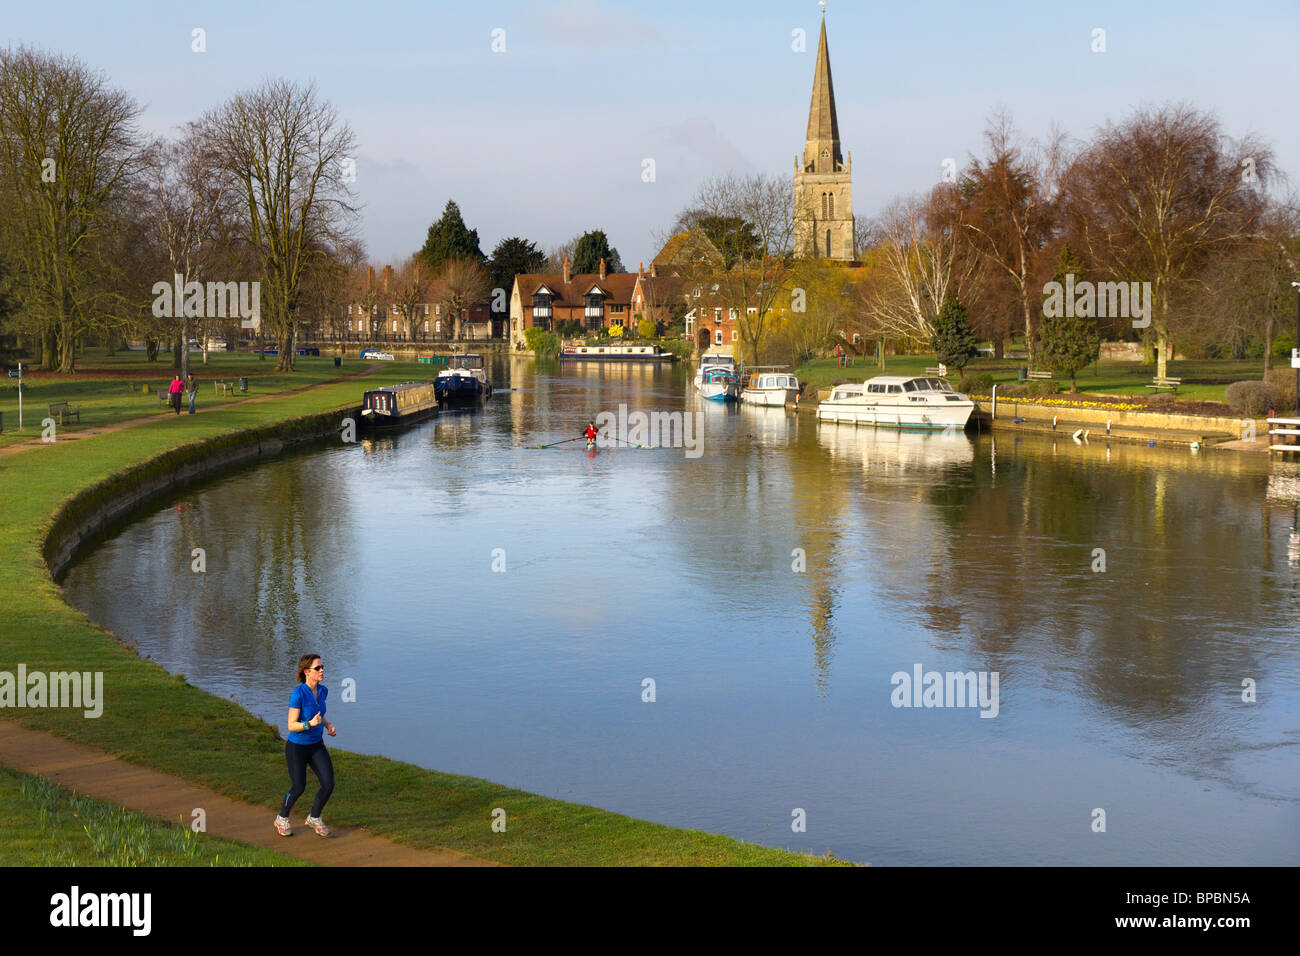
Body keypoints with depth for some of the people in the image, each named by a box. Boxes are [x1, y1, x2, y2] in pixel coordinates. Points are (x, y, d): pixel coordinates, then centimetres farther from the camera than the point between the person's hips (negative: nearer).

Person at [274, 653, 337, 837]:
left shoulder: (323, 690, -4)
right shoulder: (298, 694, -25)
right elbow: (291, 725, -22)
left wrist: (328, 726, -3)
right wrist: (310, 724, -37)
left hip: (317, 746, 6)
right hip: (297, 747, -5)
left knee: (328, 784, -6)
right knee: (298, 788, 8)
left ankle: (314, 818, 18)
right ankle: (282, 819, 37)